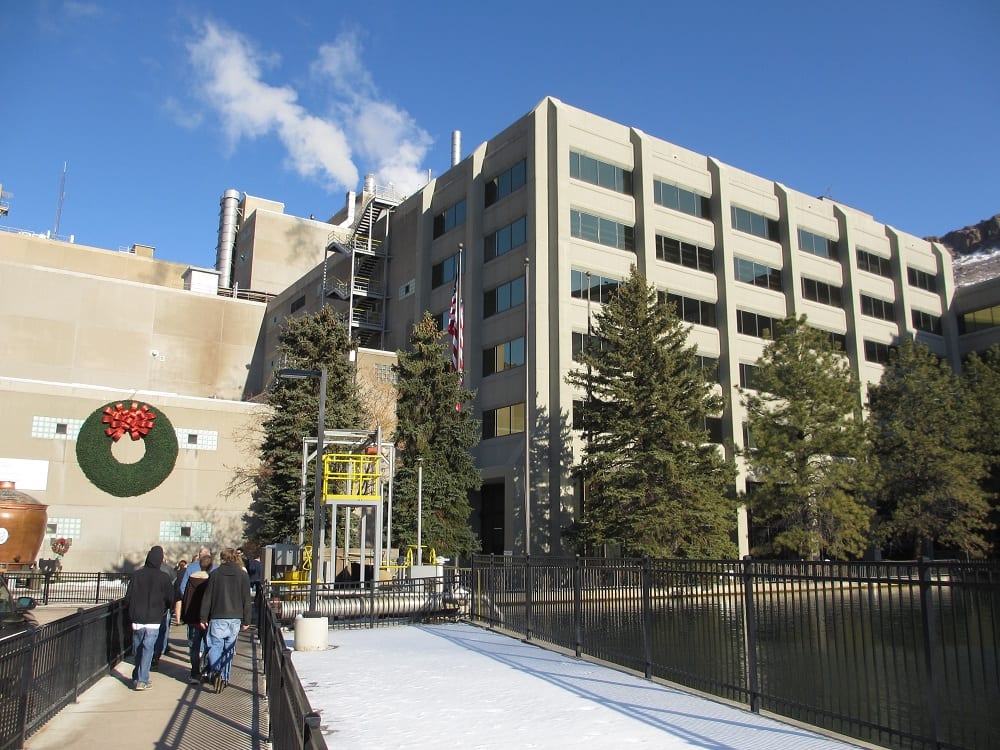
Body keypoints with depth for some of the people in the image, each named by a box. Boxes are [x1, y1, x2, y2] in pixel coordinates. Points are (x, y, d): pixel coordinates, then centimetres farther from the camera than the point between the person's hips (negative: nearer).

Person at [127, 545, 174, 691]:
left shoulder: (136, 575, -2)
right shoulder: (163, 577, -8)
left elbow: (129, 596, 2)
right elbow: (170, 599, -1)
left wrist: (133, 614, 17)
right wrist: (163, 611, 19)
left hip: (137, 619, 3)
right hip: (153, 619, -3)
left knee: (137, 649, 16)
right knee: (148, 649, 1)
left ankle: (138, 677, 27)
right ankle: (142, 680, -3)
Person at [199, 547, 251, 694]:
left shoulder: (215, 574, 0)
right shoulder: (243, 575, 2)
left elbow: (207, 597, 0)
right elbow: (246, 600, 2)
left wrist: (204, 618, 6)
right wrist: (246, 621, 8)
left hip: (217, 618, -2)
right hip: (235, 618, 2)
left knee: (215, 646, 4)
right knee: (229, 648, 12)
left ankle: (216, 671, -20)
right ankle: (225, 678, 16)